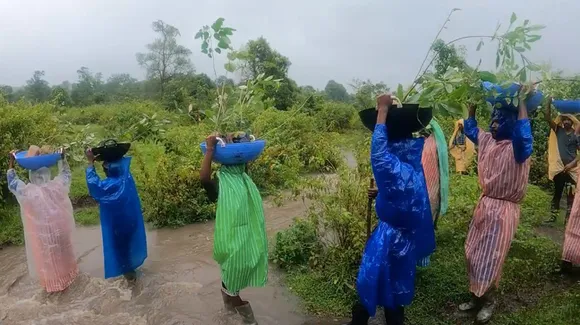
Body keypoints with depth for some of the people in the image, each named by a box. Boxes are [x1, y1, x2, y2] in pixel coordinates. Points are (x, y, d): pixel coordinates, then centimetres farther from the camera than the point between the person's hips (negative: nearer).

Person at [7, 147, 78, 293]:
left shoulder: (27, 192, -21)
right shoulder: (56, 186, -17)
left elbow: (12, 182, -2)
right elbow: (65, 173, 4)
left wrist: (11, 161, 1)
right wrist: (62, 157, 7)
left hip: (42, 232, -2)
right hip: (59, 228, 3)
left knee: (46, 257, 15)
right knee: (63, 252, 23)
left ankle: (53, 282, 30)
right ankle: (68, 274, 41)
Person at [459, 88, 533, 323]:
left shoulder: (517, 147, -18)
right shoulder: (487, 140, 3)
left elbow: (524, 134, -41)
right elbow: (470, 128, 20)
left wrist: (522, 101, -35)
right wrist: (475, 101, 12)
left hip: (504, 208, -7)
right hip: (484, 204, 7)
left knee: (490, 257, 3)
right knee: (474, 253, 14)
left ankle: (488, 301, 25)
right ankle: (477, 297, 31)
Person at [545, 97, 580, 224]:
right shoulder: (558, 131, 6)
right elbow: (548, 118, -2)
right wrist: (548, 103, -9)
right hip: (558, 168, 2)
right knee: (557, 192, 10)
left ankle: (568, 218, 5)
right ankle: (554, 215, 17)